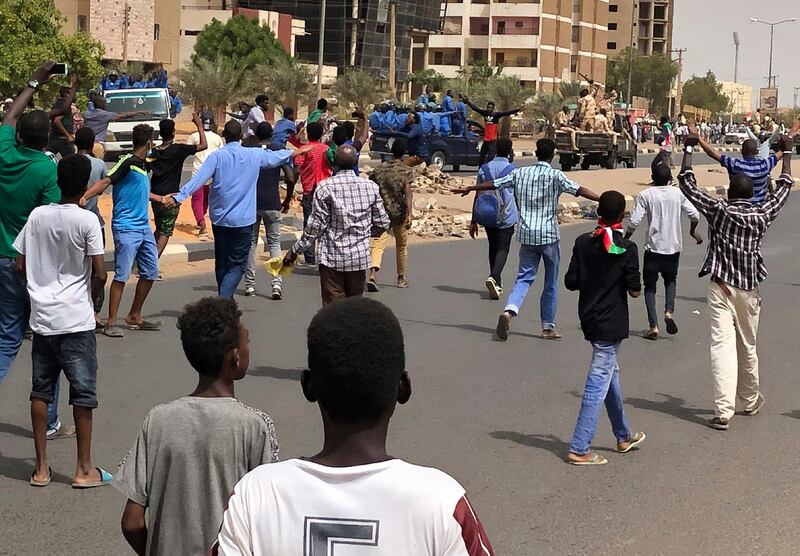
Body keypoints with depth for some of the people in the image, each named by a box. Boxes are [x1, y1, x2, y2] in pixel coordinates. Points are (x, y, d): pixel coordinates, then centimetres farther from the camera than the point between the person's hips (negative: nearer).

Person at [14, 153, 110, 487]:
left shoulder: (37, 216, 1)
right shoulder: (86, 221, -12)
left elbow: (20, 266, 4)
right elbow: (99, 274, -13)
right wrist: (89, 298, 6)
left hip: (41, 318, 4)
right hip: (76, 321, -4)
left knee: (41, 391, 11)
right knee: (83, 393, 4)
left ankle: (41, 467, 15)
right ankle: (84, 469, 9)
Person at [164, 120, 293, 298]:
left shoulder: (217, 156, -6)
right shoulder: (255, 155, -1)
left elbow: (198, 179, -18)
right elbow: (278, 157, 17)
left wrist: (178, 197, -22)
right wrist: (294, 152, 37)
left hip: (219, 218, 1)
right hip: (243, 220, -1)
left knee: (222, 263, 15)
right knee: (237, 264, 0)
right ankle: (224, 298, -21)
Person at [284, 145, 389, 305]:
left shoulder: (325, 187, -9)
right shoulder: (370, 186, 1)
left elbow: (316, 225, -10)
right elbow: (382, 223, 5)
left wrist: (295, 250, -1)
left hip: (333, 257, -3)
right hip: (360, 257, 3)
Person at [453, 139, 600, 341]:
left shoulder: (520, 173, 6)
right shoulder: (555, 175, -6)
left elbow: (493, 184, 13)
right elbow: (579, 190, -16)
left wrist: (469, 188, 27)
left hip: (527, 235, 3)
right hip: (549, 235, -3)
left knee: (524, 277, 4)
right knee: (551, 282, 8)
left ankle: (509, 310, -22)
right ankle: (548, 327, 12)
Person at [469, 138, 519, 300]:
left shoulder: (484, 169, 3)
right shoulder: (513, 170, -7)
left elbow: (478, 195, 4)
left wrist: (473, 221, 8)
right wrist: (522, 218, 11)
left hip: (488, 217, 4)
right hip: (506, 217, -4)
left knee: (493, 248, 16)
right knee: (502, 248, -3)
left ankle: (497, 283, 20)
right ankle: (494, 277, -26)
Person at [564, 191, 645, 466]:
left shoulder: (583, 243, -3)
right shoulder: (627, 249, -15)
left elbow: (571, 282, -3)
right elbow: (634, 291, -14)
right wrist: (634, 287, 8)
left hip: (589, 320, 6)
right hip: (611, 324, -6)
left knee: (611, 374, 21)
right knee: (598, 385, -3)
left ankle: (624, 437, 35)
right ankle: (579, 449, -4)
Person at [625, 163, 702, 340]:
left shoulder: (645, 195, -6)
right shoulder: (678, 194, 1)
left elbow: (634, 221, -12)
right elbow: (695, 215, 0)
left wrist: (625, 239, 4)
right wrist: (693, 232, 20)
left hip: (653, 247, -2)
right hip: (673, 246, 2)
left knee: (650, 286, 8)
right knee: (671, 280, 23)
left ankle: (653, 326, -3)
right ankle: (669, 311, -2)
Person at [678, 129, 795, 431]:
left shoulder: (718, 210, -7)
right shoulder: (761, 214, -1)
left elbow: (686, 183, -2)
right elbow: (783, 188, 15)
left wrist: (689, 147, 7)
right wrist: (787, 151, 25)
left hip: (721, 286, -3)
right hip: (749, 288, 3)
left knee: (723, 344, -9)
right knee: (748, 346, 17)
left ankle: (724, 411, -17)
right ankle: (751, 400, 35)